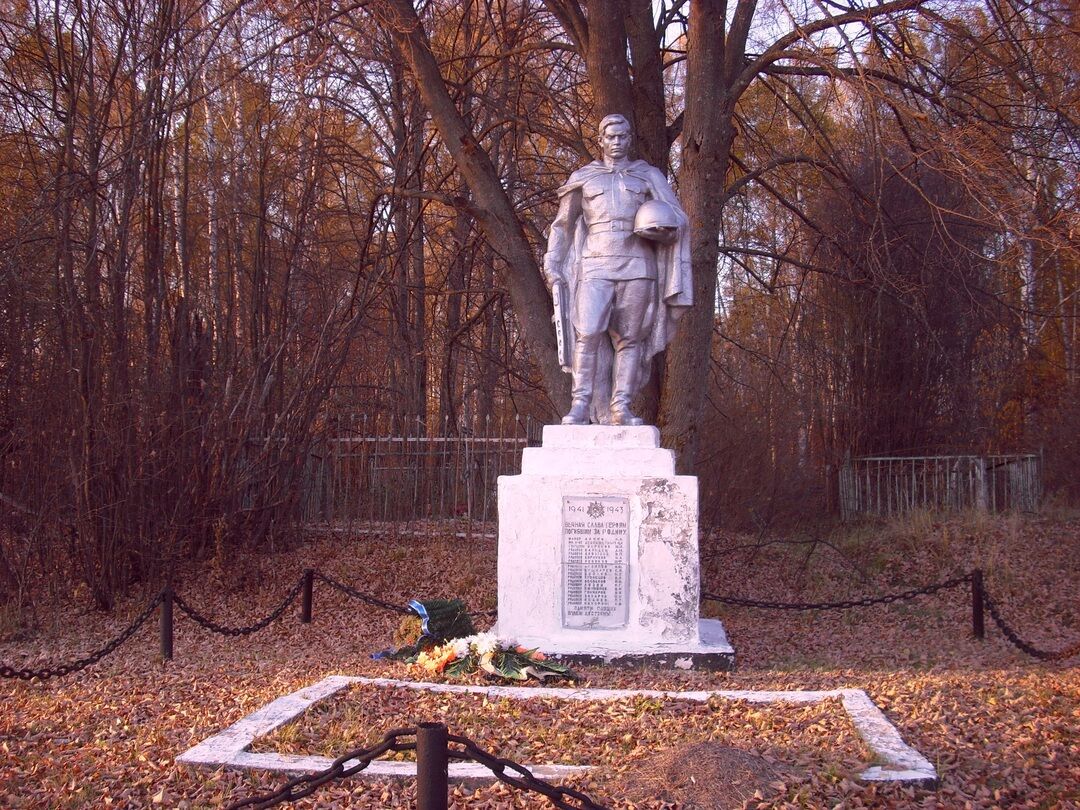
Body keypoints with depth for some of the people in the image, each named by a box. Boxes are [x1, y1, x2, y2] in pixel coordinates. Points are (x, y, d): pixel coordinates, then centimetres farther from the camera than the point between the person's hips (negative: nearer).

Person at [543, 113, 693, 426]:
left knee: (629, 339, -2)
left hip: (637, 267, 1)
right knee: (588, 332, -18)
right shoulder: (583, 177, 15)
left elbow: (678, 221, 9)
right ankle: (581, 404, -16)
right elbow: (563, 225, 19)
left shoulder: (648, 176, 14)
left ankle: (621, 407, -1)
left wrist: (664, 226, -14)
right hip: (595, 267, -1)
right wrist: (552, 265, 8)